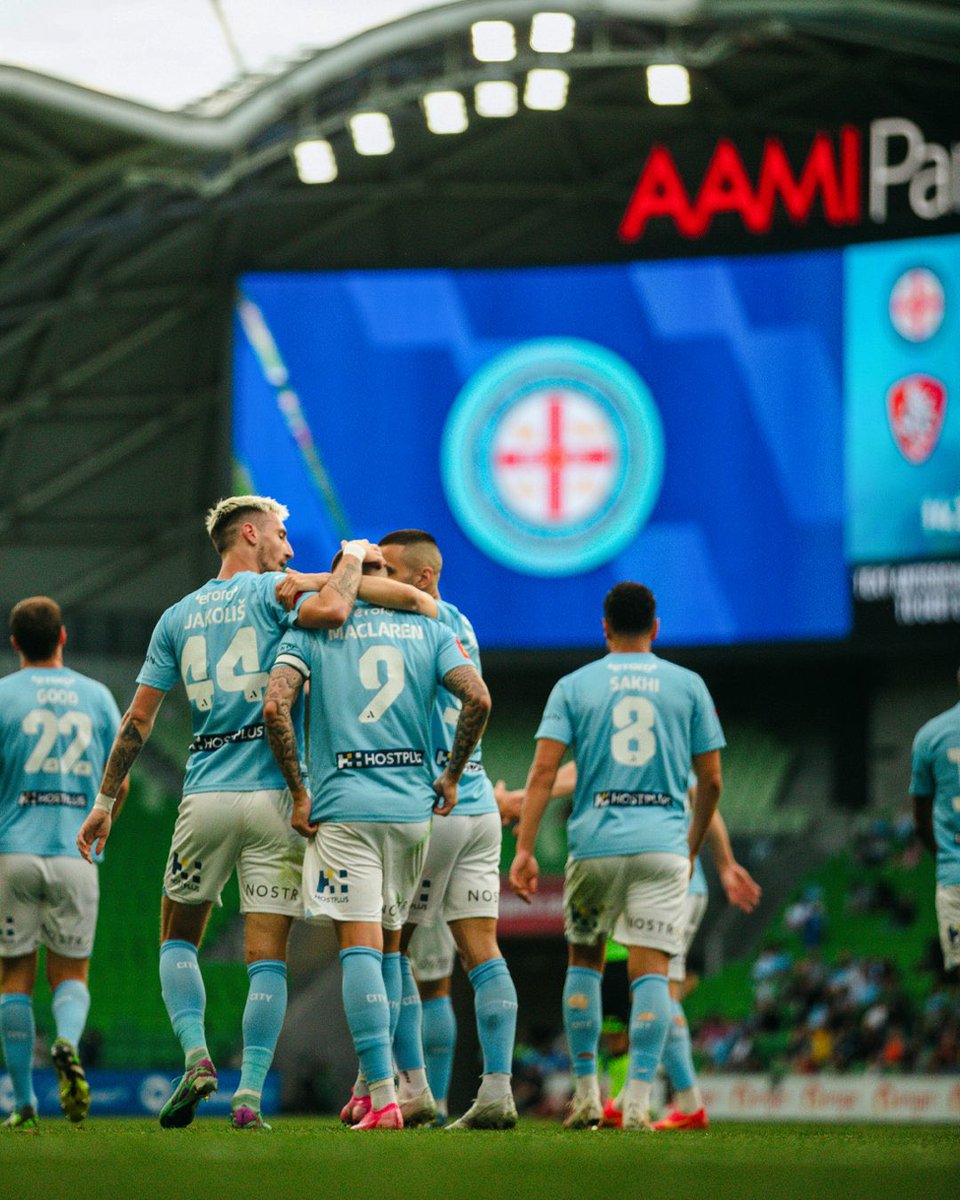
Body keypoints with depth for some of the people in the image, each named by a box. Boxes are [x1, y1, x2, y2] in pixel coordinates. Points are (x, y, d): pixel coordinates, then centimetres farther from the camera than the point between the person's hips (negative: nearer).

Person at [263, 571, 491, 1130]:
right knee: (389, 943, 17)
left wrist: (299, 791, -2)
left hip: (343, 806, -3)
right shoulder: (427, 628, 10)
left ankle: (384, 1099, -18)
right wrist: (452, 776, 6)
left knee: (360, 945, -8)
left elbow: (276, 706, -9)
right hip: (413, 806, 3)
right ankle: (374, 1082, 21)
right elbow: (478, 698, -4)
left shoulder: (310, 630, 5)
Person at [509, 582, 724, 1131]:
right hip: (664, 842, 0)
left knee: (584, 960, 17)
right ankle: (638, 1098, -14)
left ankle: (587, 1094, 14)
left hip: (595, 841, 0)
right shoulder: (688, 685, 8)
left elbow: (544, 769, -4)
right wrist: (693, 848, 22)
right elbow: (711, 779, 8)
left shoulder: (574, 686, 6)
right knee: (651, 970, -2)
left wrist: (525, 848, -5)